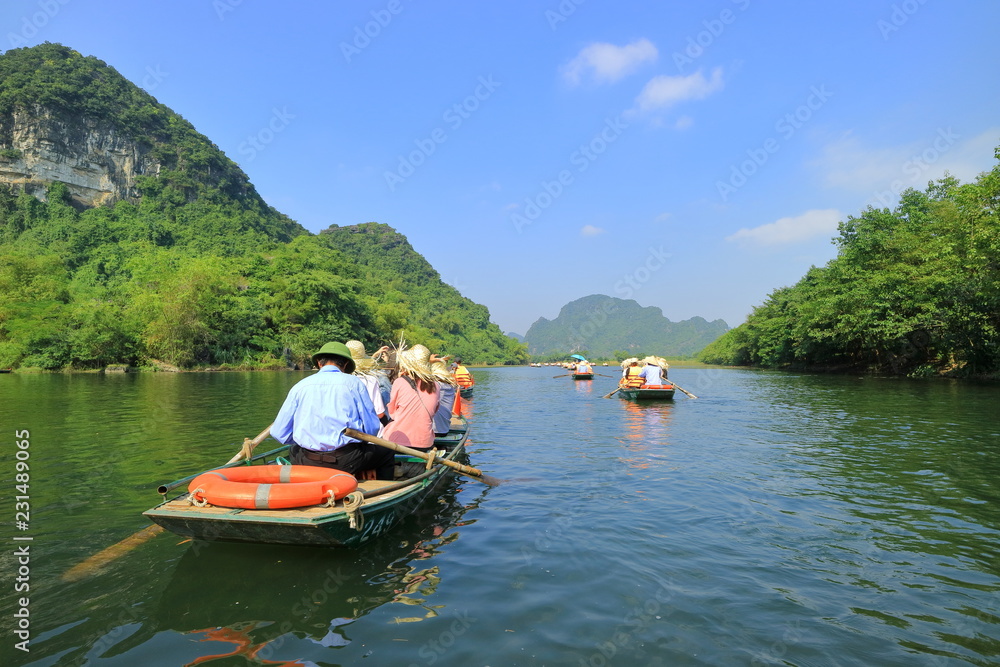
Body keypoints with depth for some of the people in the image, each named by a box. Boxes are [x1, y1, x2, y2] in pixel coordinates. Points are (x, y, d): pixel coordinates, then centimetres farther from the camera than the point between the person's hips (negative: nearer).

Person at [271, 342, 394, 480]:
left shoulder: (299, 386, 5)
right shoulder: (354, 383, -1)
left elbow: (278, 433, 5)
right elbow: (372, 428, -2)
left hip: (307, 463, 3)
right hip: (348, 461, -3)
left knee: (293, 451, 36)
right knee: (386, 453, 22)